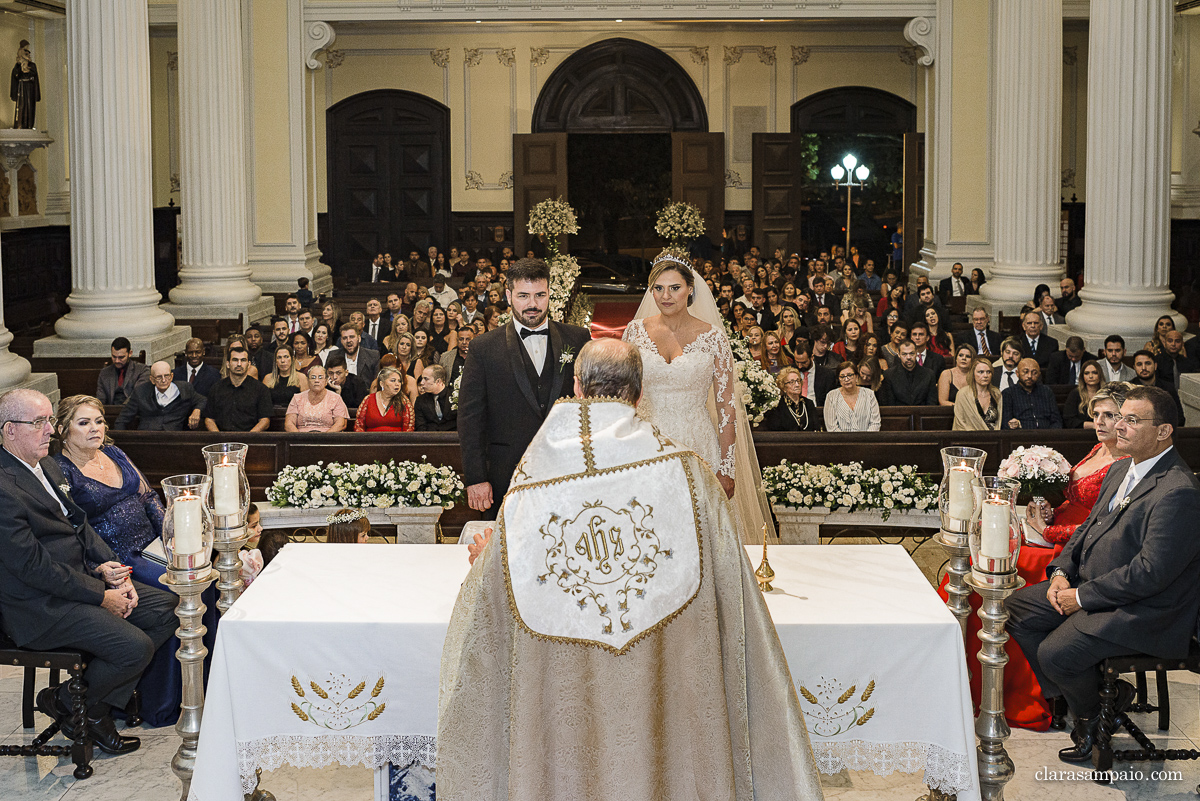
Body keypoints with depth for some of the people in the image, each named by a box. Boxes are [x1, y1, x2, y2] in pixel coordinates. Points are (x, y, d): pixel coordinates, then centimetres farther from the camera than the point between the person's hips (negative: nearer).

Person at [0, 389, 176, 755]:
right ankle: (68, 701, 6)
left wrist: (107, 567, -2)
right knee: (136, 647, -20)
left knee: (167, 609, 2)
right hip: (41, 607, -10)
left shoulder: (49, 466, 11)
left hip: (83, 576, 10)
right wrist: (101, 597, -18)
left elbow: (80, 524, 17)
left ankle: (103, 700, 7)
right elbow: (33, 565, -22)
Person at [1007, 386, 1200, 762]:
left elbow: (1151, 572, -26)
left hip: (1143, 611, -10)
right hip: (1090, 585, 10)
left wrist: (1082, 596, -20)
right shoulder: (1120, 471, 9)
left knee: (1056, 653, -22)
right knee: (1017, 609, 6)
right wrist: (1061, 571, 0)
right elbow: (1089, 528, 18)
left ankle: (1090, 713, 11)